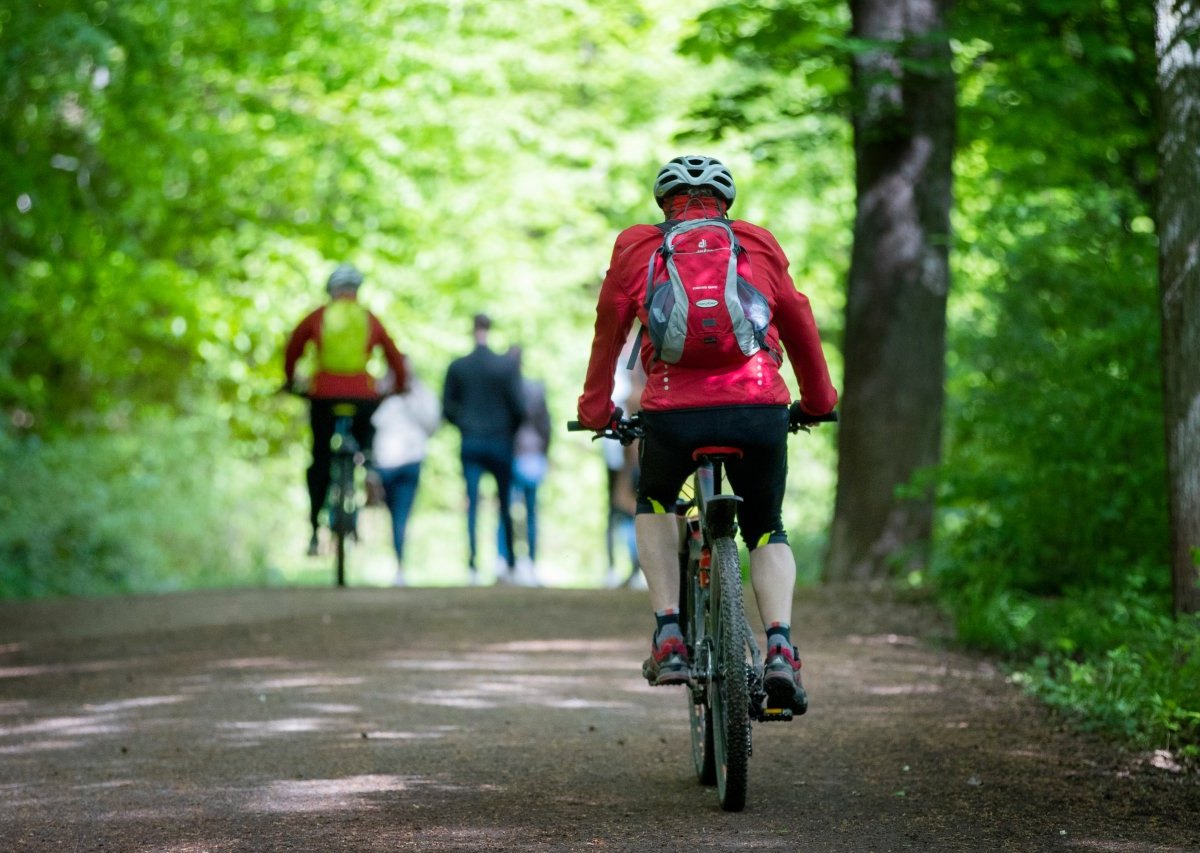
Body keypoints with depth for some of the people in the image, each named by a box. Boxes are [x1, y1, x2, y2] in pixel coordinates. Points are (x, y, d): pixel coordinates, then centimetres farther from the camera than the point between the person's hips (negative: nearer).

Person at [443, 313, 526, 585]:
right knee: (506, 505, 8)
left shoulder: (457, 366, -1)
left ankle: (472, 565, -7)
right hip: (500, 442, -1)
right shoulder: (508, 365, -7)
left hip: (470, 443, 1)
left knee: (472, 504, 1)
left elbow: (447, 408, 2)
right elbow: (518, 407, -6)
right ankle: (510, 566, 10)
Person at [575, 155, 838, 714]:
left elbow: (608, 333, 24)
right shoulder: (758, 244, 20)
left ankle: (669, 635, 14)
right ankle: (779, 646, -3)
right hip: (759, 412, 1)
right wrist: (818, 401, 42)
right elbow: (800, 327, 27)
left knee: (654, 505, 30)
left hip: (673, 415, 0)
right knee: (767, 532, 22)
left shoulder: (636, 248, 17)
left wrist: (596, 411, 37)